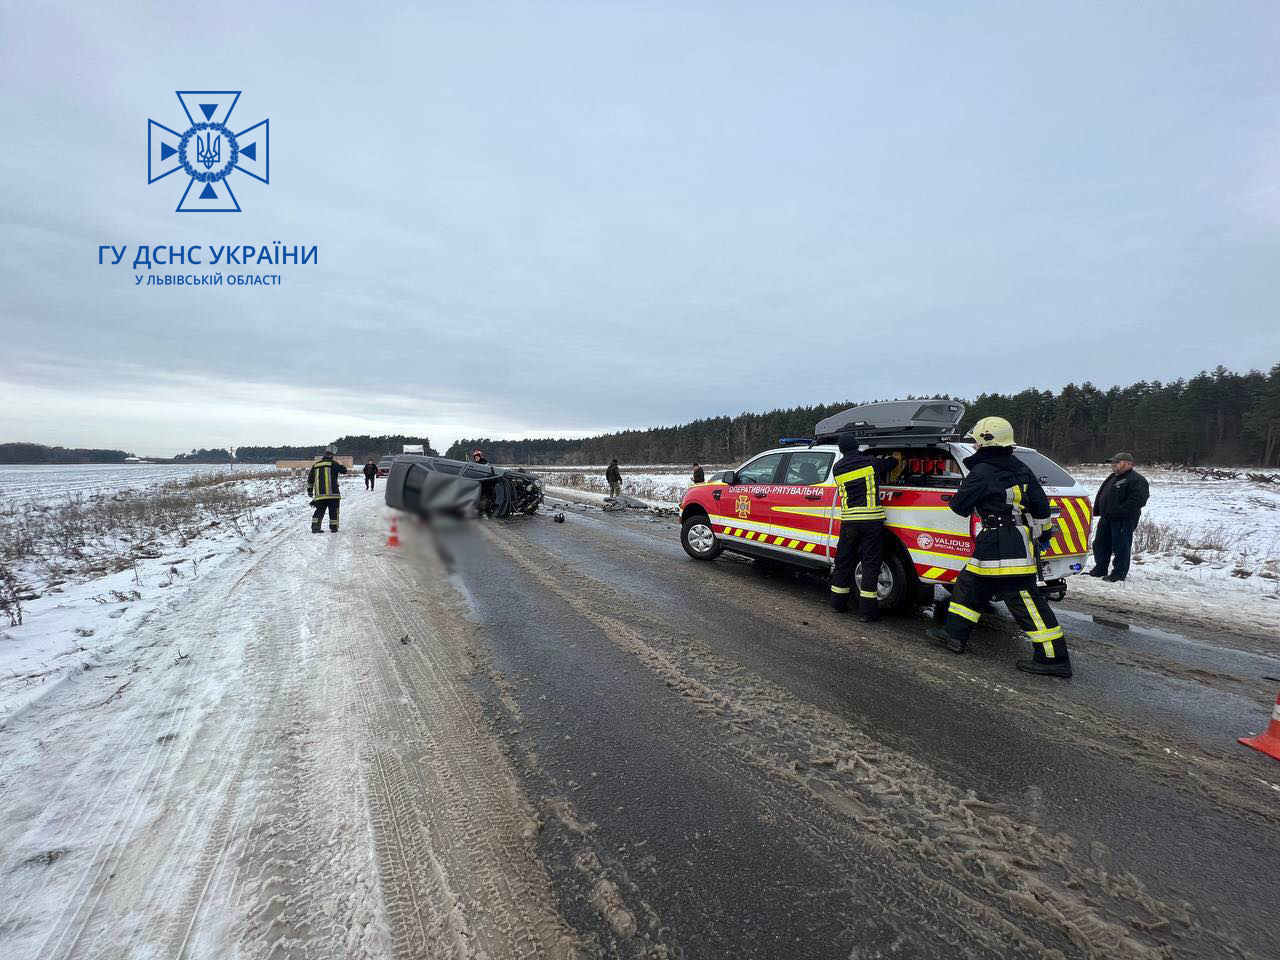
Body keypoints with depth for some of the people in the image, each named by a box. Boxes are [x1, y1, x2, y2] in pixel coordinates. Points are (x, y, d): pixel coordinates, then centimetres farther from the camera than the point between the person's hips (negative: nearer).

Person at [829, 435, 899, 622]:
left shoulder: (838, 468, 6)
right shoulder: (871, 462, -1)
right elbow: (893, 463, 13)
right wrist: (883, 460, 35)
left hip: (848, 520, 3)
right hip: (871, 519, -3)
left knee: (843, 561, 14)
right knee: (870, 563, 1)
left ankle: (838, 603, 23)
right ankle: (867, 610, 1)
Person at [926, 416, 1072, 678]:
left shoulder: (982, 472, -15)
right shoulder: (1020, 469, 11)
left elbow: (960, 506, -7)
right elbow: (1040, 504, 16)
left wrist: (956, 499, 16)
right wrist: (1044, 531, 28)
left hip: (1001, 547, -10)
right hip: (1020, 544, 10)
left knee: (1026, 602, -2)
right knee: (969, 585, 16)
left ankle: (1054, 658, 6)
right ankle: (955, 636, 23)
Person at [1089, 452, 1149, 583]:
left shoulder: (1137, 480, -11)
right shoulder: (1113, 478, 19)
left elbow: (1137, 500, -22)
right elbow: (1101, 495, 25)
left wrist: (1118, 511, -24)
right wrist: (1097, 510, 13)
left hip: (1123, 521, -9)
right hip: (1106, 518, 10)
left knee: (1121, 547, -3)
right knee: (1100, 544, 14)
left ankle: (1119, 574, 4)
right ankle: (1099, 569, 25)